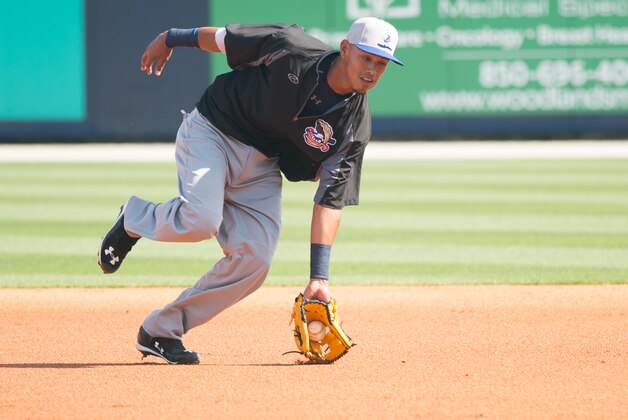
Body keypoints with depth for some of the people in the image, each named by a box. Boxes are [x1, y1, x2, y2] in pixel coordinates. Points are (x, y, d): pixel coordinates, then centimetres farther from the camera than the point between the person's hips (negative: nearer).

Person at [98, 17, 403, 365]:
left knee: (254, 260, -13)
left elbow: (330, 201, -15)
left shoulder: (354, 127, -14)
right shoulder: (291, 49, -23)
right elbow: (223, 37, -6)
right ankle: (135, 219, 7)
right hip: (210, 131, -4)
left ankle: (160, 332, 4)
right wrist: (171, 39, 6)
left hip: (261, 166, 4)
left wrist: (319, 276, -22)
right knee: (200, 220, -29)